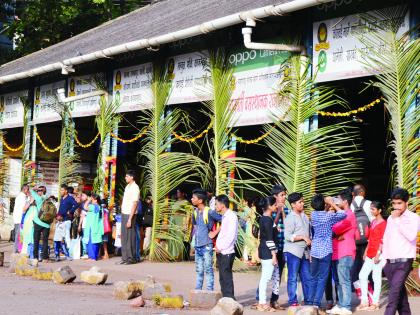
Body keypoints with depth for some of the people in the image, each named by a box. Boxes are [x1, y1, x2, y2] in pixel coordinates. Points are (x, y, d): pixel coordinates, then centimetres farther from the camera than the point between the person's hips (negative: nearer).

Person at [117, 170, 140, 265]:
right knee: (124, 236, 10)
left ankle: (131, 258, 0)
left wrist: (130, 219, -20)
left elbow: (134, 204, -17)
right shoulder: (127, 187, 14)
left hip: (130, 215, -9)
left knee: (130, 237, -5)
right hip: (124, 214, 9)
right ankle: (124, 258, 15)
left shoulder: (135, 188, -13)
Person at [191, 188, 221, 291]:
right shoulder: (195, 212, 10)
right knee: (199, 270, 13)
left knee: (208, 270, -3)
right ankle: (197, 290, 19)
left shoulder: (209, 212, -12)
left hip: (207, 245, -7)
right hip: (197, 246, 7)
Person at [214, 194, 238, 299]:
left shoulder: (231, 216, -11)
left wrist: (220, 247, -14)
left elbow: (231, 236, -18)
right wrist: (217, 246, 10)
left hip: (227, 252, -9)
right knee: (222, 278, 11)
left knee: (226, 277, -8)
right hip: (221, 252, 9)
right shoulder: (224, 216, 17)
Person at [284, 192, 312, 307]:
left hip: (304, 251, 7)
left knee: (307, 277, 7)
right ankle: (293, 301, 4)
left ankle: (308, 300, 14)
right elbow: (288, 236, -16)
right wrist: (303, 237, -17)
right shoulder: (290, 218, -9)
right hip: (293, 251, -7)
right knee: (293, 278, -1)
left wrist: (309, 240, 9)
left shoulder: (304, 216, 14)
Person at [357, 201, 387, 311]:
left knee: (376, 277, -3)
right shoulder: (373, 222, 15)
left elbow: (382, 240, -14)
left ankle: (375, 303, 3)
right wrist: (366, 252, 17)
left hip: (377, 254, -8)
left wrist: (378, 254, -18)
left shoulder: (383, 223, -10)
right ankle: (364, 302, 9)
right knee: (362, 275, 5)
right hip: (369, 254, 9)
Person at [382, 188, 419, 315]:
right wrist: (384, 258, 14)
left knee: (394, 291, -16)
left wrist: (397, 220, -15)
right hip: (390, 262, 6)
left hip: (404, 261, -6)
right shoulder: (390, 218, 15)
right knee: (400, 291, 10)